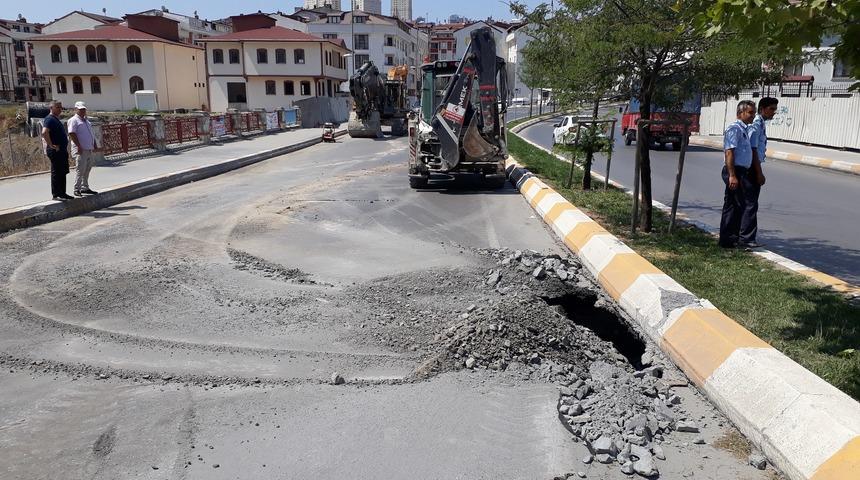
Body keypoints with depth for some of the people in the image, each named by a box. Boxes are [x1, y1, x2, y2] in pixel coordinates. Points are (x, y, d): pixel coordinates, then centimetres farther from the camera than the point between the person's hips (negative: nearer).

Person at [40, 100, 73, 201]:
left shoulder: (56, 119, 19)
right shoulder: (50, 119, -12)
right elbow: (44, 133, -28)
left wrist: (65, 148, 23)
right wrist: (51, 145, -23)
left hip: (62, 151, 10)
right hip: (55, 151, -10)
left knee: (63, 173, 13)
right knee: (56, 173, -6)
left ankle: (62, 193, 19)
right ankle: (56, 194, -2)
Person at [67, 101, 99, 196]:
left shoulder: (86, 120, 20)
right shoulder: (73, 120, -7)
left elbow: (91, 134, 26)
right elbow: (72, 134, -16)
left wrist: (95, 145, 19)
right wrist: (79, 146, -21)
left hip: (90, 150, 8)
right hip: (81, 150, -8)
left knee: (87, 170, 12)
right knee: (80, 170, -8)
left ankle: (85, 188, 20)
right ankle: (77, 189, -4)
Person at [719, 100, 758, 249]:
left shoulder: (743, 129, 20)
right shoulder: (734, 129, -12)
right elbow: (729, 153, -20)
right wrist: (732, 175, -26)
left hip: (741, 172, 10)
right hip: (735, 171, -10)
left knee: (732, 206, 11)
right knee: (746, 205, -9)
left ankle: (727, 240, 16)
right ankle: (745, 238, -5)